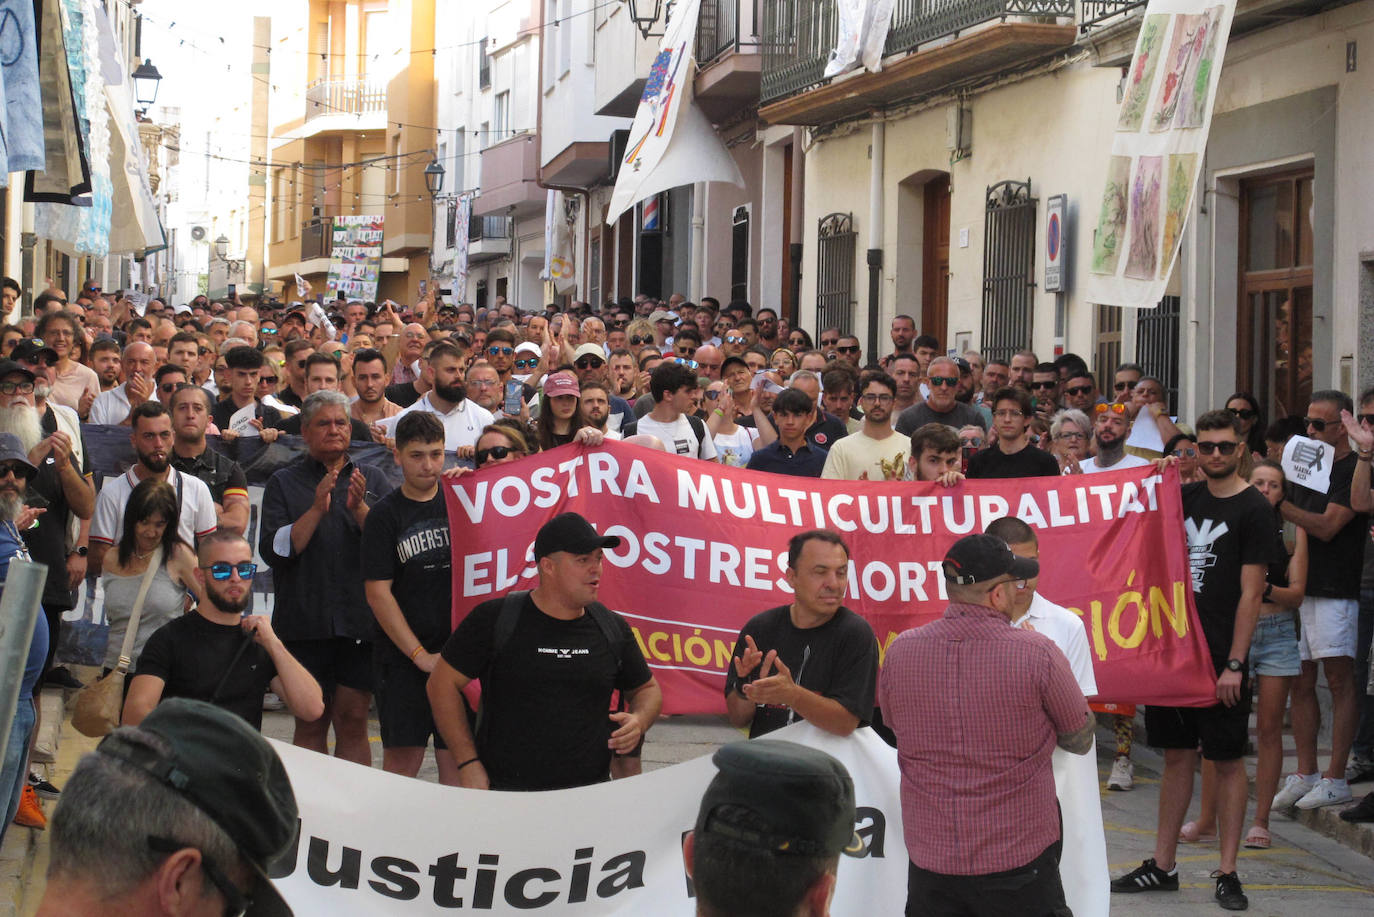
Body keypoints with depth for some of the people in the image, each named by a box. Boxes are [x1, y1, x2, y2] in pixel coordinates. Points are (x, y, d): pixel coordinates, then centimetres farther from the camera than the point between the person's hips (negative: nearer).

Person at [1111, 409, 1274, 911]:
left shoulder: (1253, 509, -6)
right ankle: (1163, 865, 18)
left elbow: (1250, 592, -10)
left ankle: (1227, 873, 6)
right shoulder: (1188, 497, 10)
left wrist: (1234, 664, -14)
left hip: (1221, 655, -5)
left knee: (1227, 759, 1)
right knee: (1177, 754, 11)